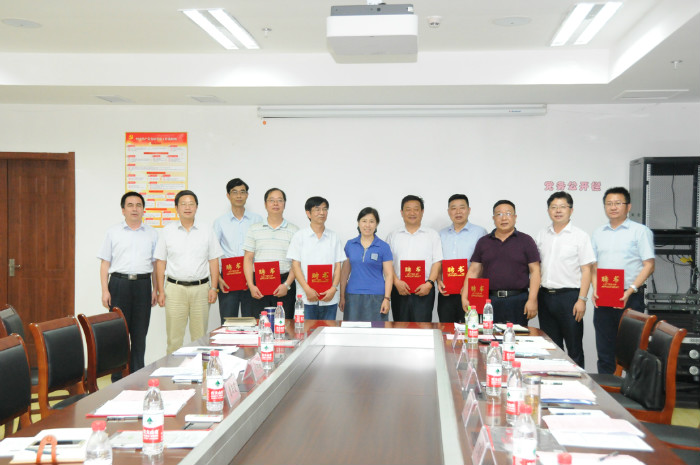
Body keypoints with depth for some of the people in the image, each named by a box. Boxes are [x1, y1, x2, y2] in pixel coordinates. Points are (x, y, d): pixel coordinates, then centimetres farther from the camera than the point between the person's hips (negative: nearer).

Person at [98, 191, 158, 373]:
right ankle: (118, 377, 5)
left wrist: (155, 289, 6)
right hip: (119, 283, -1)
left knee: (140, 333, 3)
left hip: (142, 285, 1)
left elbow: (156, 264, 13)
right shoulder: (113, 232, 7)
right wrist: (105, 290, -3)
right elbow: (105, 263, 5)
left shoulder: (151, 234, 11)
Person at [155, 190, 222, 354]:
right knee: (174, 336, -1)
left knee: (200, 337, 3)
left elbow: (213, 261, 9)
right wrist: (161, 291, 1)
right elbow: (160, 262, 7)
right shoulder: (168, 231, 6)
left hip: (200, 288, 1)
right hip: (175, 288, 0)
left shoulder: (206, 231, 8)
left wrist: (213, 288, 0)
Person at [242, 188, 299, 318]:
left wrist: (287, 285, -10)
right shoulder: (254, 229, 11)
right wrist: (251, 286, -3)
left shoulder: (293, 230, 7)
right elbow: (248, 259, 8)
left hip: (284, 284, -1)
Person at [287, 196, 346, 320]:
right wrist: (307, 289, -12)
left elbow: (338, 266, 8)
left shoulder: (334, 237, 11)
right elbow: (295, 266, -1)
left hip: (330, 298, 2)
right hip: (306, 298, -2)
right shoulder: (300, 236, 4)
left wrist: (333, 288, -8)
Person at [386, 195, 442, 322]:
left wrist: (429, 283, -10)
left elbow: (437, 262, 4)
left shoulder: (432, 235, 11)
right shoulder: (393, 236, 13)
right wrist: (397, 282, -9)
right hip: (399, 290, 1)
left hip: (424, 290, -1)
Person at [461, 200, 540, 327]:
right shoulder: (483, 242, 12)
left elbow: (534, 271, 1)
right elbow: (473, 271, 11)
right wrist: (465, 297, 1)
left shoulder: (526, 241, 5)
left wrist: (532, 300, -9)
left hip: (518, 300, -2)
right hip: (489, 300, 2)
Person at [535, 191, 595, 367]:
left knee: (574, 347, 0)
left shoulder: (580, 236, -1)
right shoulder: (541, 236, 12)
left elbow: (586, 270, -5)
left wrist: (582, 299, -12)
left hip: (569, 295, -4)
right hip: (545, 296, 5)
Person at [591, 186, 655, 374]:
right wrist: (595, 288, -1)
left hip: (630, 298, -4)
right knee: (605, 350, 8)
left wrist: (631, 290, -17)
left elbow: (649, 265, -5)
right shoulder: (598, 234, 15)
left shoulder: (640, 231, 1)